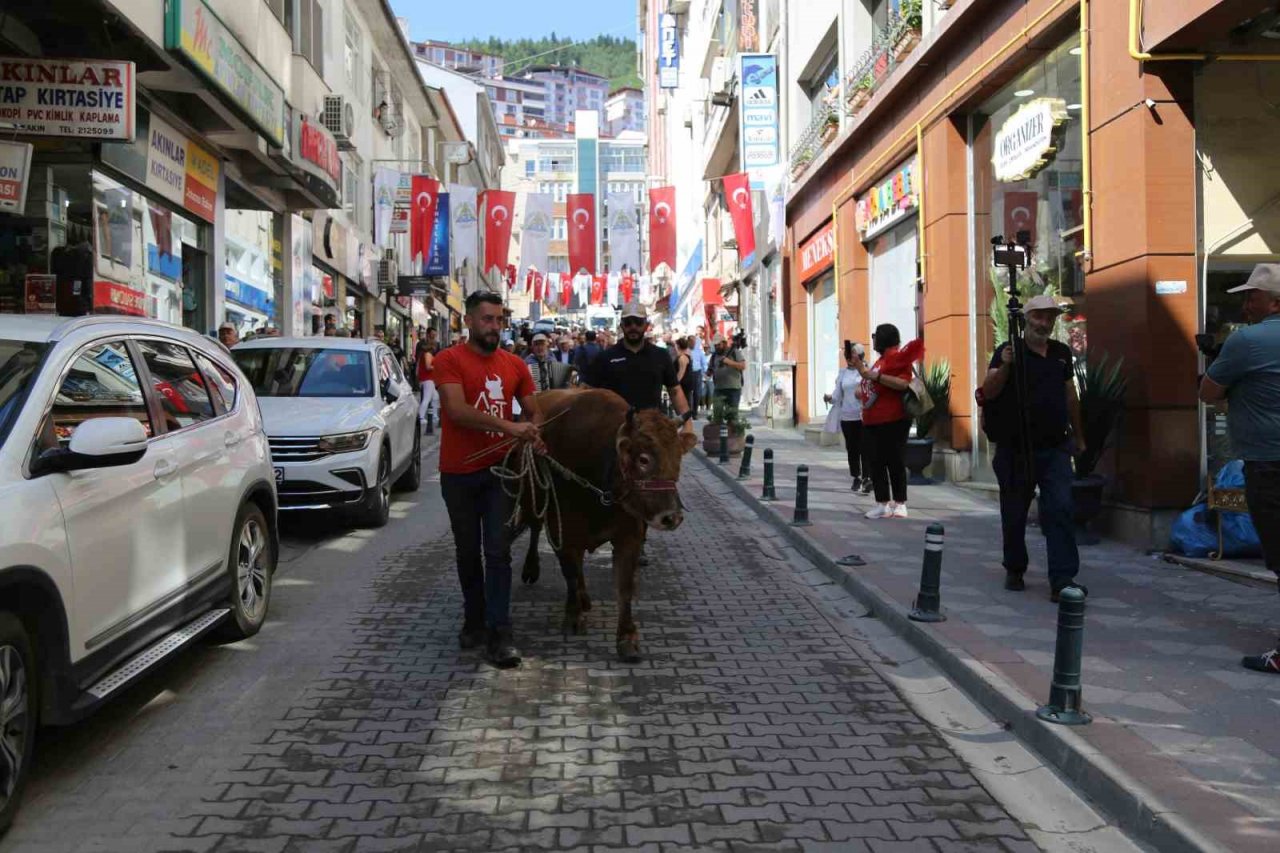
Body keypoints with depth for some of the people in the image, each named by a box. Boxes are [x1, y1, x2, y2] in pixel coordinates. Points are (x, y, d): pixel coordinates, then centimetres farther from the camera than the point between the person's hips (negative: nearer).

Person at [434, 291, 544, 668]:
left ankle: (499, 633, -1)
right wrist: (509, 427, -29)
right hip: (459, 473, -2)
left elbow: (533, 412, 15)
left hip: (499, 469, 2)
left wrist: (534, 435, -8)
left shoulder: (515, 365, 5)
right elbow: (457, 410, -21)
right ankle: (474, 619, 29)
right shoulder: (449, 360, -8)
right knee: (468, 551, 12)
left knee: (498, 551, -2)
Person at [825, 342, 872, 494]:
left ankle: (867, 478, -8)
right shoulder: (842, 373, 11)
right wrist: (830, 398, -13)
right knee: (852, 448, 9)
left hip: (864, 416, -4)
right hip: (847, 416, 4)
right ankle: (856, 477, 21)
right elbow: (838, 394, 8)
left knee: (865, 447, -8)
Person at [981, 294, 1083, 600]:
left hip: (1055, 449, 3)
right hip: (1015, 450, -3)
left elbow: (1070, 396, 20)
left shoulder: (1062, 353, 11)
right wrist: (1004, 366, -33)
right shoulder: (1008, 351, -4)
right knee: (1014, 514, 8)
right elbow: (988, 391, -16)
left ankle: (1062, 580, -11)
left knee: (1061, 510, -9)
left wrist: (1078, 436, 25)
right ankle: (1015, 571, 27)